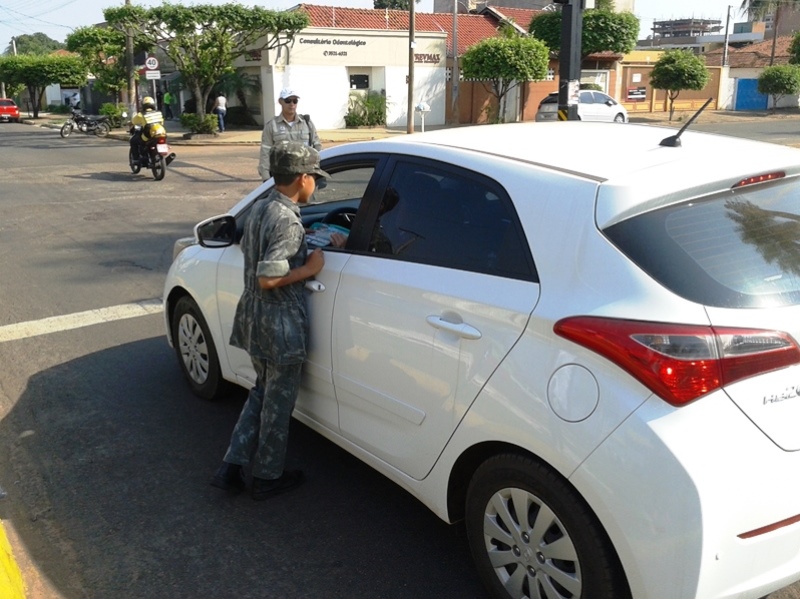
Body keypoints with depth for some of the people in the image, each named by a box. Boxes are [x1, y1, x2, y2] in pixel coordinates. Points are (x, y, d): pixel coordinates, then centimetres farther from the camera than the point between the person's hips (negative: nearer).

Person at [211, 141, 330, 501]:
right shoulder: (288, 221, -23)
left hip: (255, 318, 9)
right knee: (278, 403, 8)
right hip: (281, 325, -9)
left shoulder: (260, 208, 6)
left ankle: (230, 469, 23)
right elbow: (268, 279, -27)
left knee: (261, 393, 23)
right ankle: (267, 478, 25)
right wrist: (310, 268, -16)